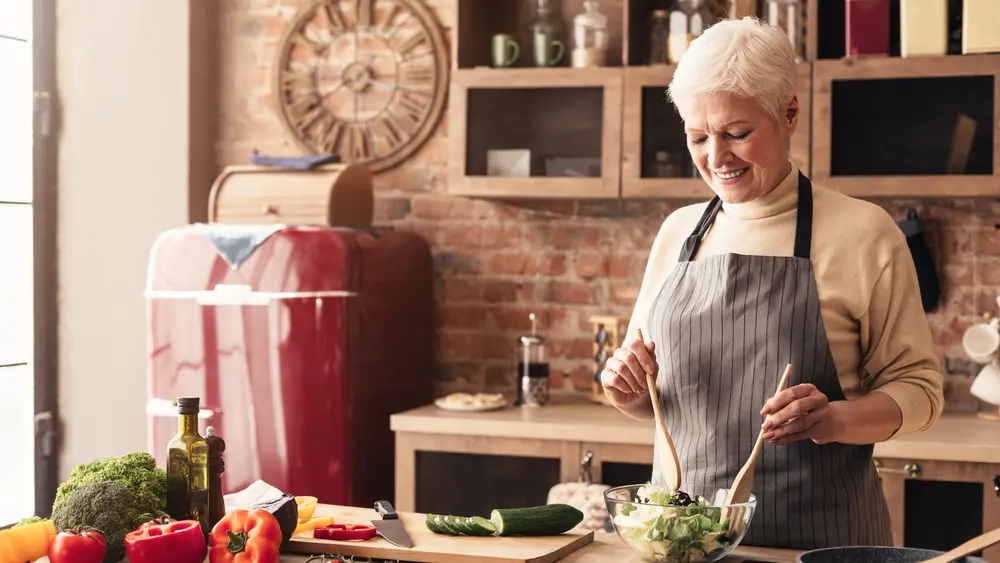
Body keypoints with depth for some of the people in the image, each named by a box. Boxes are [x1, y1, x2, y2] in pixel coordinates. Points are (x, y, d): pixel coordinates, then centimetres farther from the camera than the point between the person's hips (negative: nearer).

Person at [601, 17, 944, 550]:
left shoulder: (863, 232, -7)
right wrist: (625, 387, -7)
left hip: (814, 535, -4)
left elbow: (917, 388, -5)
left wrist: (835, 418, -23)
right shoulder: (678, 231, 6)